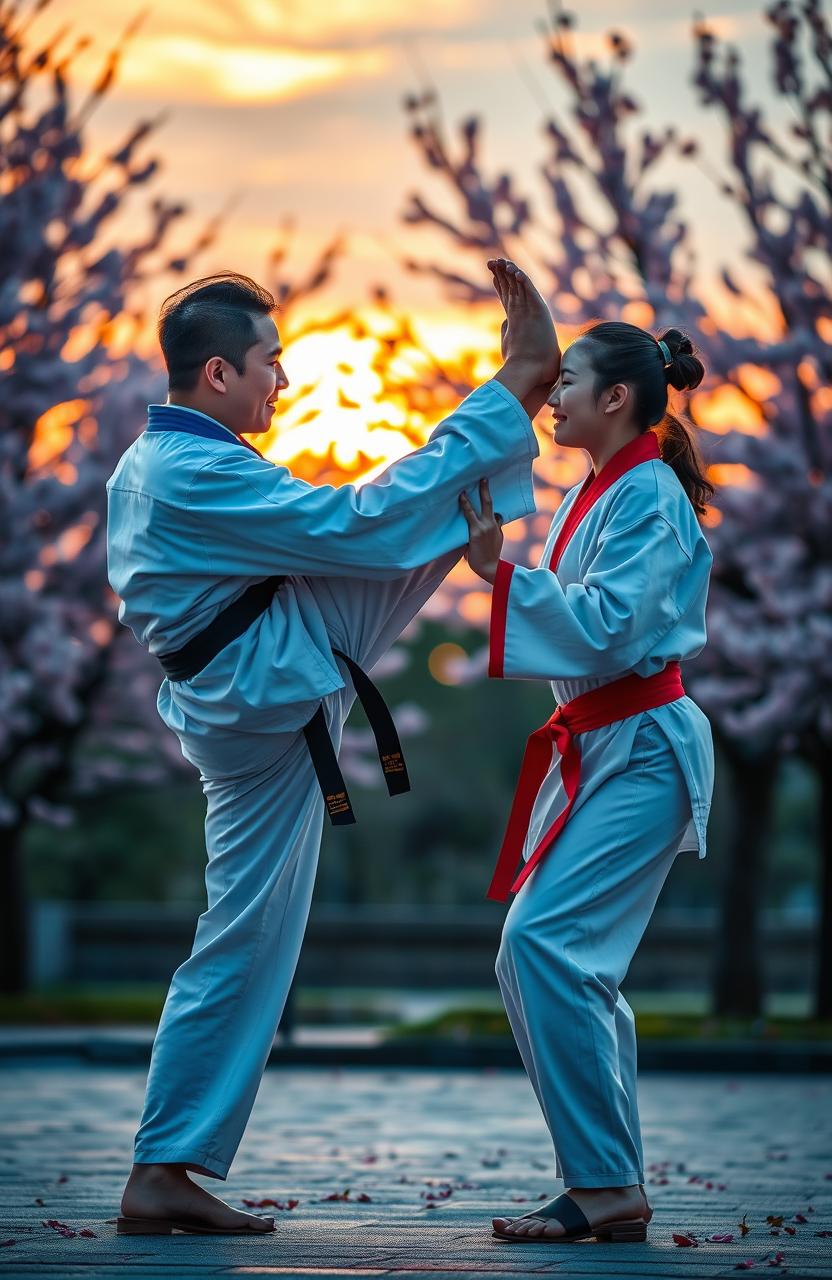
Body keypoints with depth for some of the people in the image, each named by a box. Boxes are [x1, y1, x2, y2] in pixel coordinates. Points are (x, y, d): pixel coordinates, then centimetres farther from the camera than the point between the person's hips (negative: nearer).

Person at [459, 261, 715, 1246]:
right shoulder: (595, 494, 14)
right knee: (567, 963, 9)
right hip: (593, 748, 10)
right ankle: (610, 1190, 15)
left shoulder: (649, 497, -14)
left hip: (641, 750, -10)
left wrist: (498, 571, -25)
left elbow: (607, 629, -24)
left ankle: (607, 1186, -15)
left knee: (544, 943, -19)